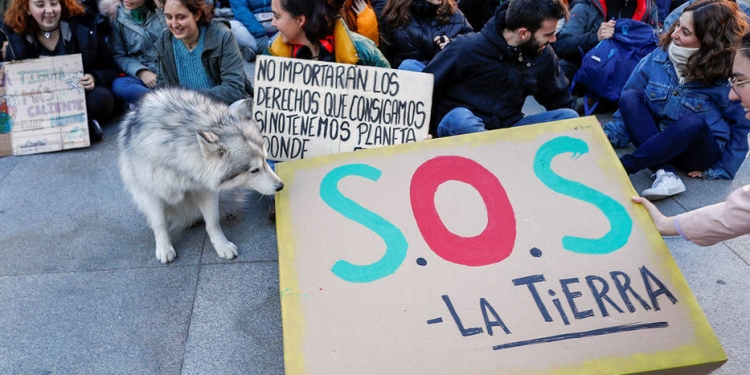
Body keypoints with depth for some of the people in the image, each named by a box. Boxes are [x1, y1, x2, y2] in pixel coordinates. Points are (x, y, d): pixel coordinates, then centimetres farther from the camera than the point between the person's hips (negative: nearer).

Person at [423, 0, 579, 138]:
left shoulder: (544, 54, 2)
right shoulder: (468, 49, -13)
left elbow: (560, 100, 15)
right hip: (459, 126, -4)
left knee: (569, 117, -17)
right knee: (459, 118, -40)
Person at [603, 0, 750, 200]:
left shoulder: (726, 78, -17)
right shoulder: (657, 58, -9)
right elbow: (628, 105, -1)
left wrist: (719, 170, -9)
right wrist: (610, 135, -9)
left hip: (698, 152, -3)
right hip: (657, 138, 4)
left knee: (694, 122, -36)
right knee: (630, 97, -22)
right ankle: (664, 174, -34)